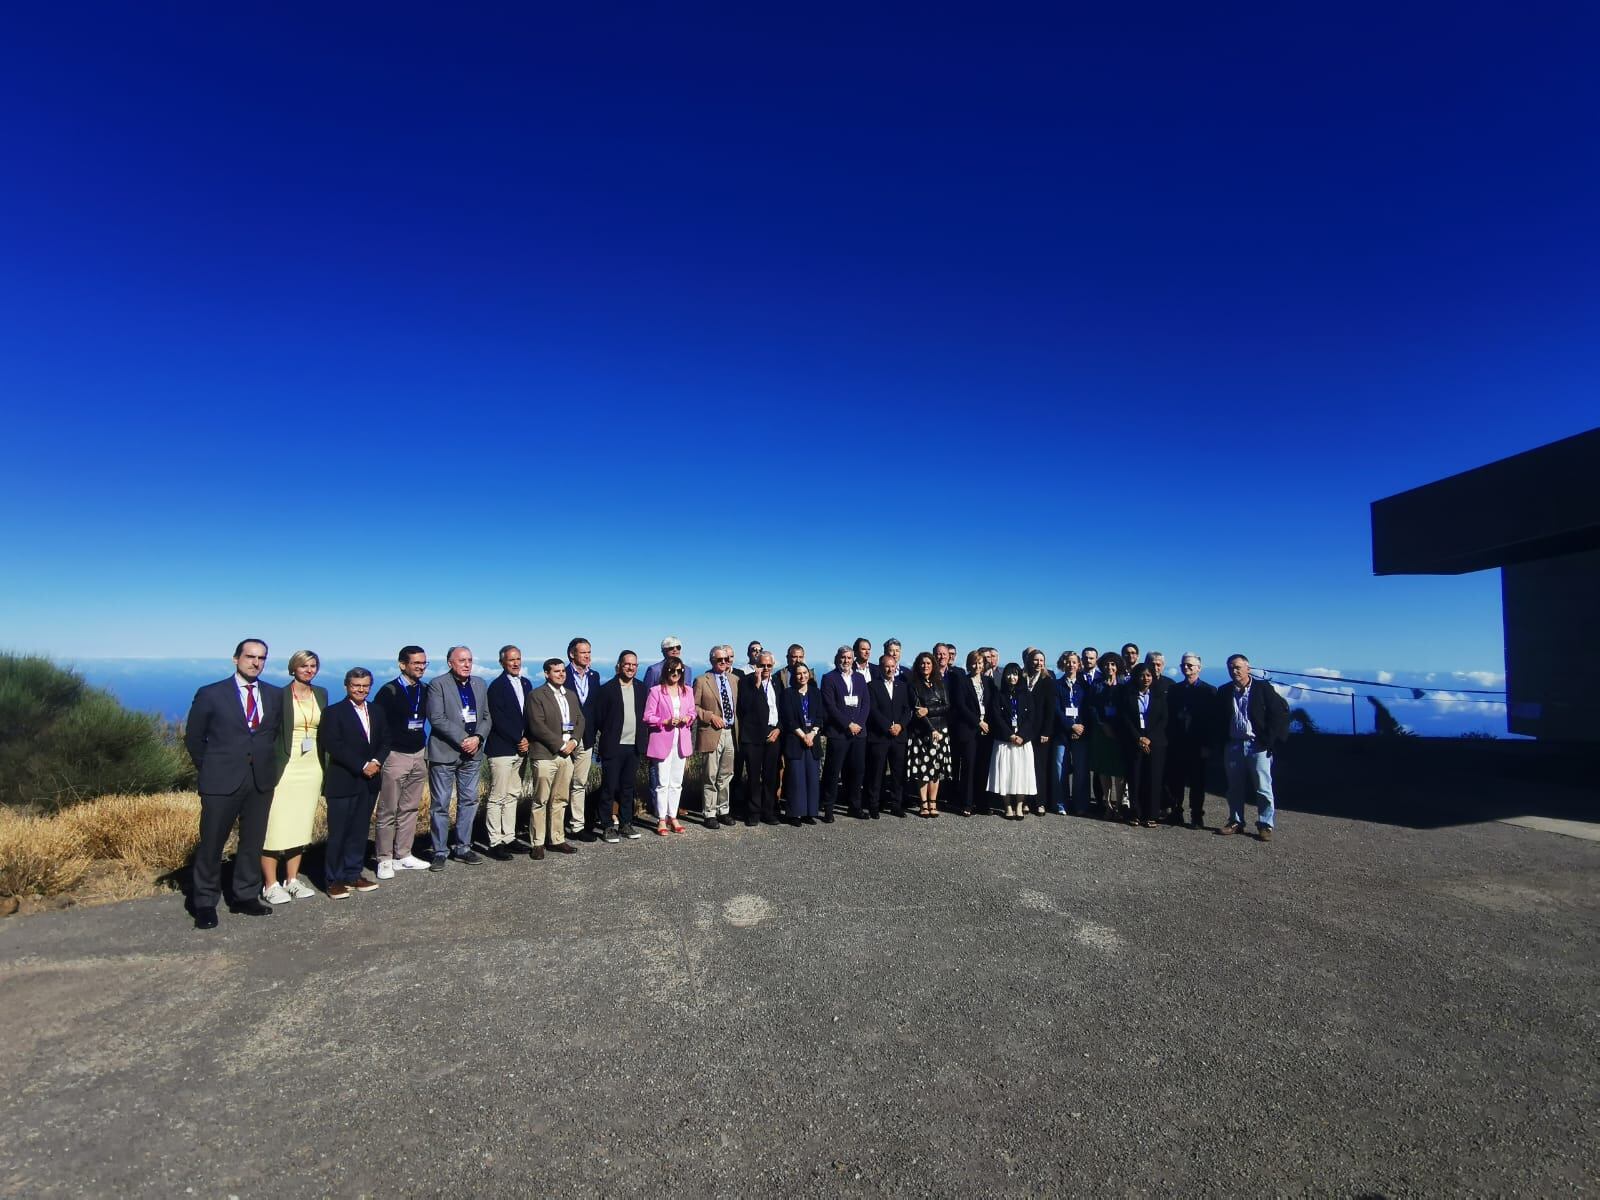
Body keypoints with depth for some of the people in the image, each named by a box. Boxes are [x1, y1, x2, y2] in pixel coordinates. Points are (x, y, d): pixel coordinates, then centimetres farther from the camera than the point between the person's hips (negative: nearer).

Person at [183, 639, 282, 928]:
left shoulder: (275, 695, 6)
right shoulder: (211, 694, -2)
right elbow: (193, 738, 5)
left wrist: (266, 763, 9)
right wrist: (209, 770, 4)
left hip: (261, 780, 3)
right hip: (222, 781, -3)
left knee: (253, 841, 10)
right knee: (211, 843, 4)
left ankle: (245, 896, 22)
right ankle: (204, 902, 18)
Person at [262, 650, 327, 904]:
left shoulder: (321, 694, 9)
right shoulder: (280, 695, -6)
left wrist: (324, 767, 10)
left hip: (312, 768, 5)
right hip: (285, 767, -5)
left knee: (301, 825, 10)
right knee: (275, 826, -4)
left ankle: (292, 880, 19)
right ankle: (270, 885, 6)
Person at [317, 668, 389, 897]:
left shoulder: (377, 711, 12)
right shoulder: (334, 712, -5)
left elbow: (385, 740, 10)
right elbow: (333, 746, -14)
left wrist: (377, 762, -9)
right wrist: (362, 766, -17)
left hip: (369, 781, 5)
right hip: (343, 782, -5)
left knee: (359, 831, 10)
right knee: (338, 832, 0)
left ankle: (353, 874, 19)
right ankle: (334, 880, 10)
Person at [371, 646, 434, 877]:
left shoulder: (425, 691, 7)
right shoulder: (389, 691, -9)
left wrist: (424, 749, 11)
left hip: (418, 756, 5)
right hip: (395, 756, -5)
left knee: (410, 809, 10)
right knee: (388, 811, 1)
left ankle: (403, 856, 19)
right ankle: (384, 860, 10)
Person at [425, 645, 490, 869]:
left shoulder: (479, 684, 10)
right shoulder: (438, 684, -6)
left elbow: (487, 717, 9)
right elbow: (437, 719, -14)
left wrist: (478, 738, -9)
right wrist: (463, 739, -17)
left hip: (472, 753, 5)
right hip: (444, 752, -5)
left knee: (469, 801, 9)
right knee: (440, 804, 2)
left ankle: (463, 847, 19)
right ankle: (440, 851, 12)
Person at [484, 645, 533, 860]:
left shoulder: (526, 684, 12)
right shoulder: (497, 686, -9)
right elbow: (499, 720, -14)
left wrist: (527, 740, 2)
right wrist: (518, 741, -11)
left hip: (521, 748, 7)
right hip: (501, 749, -7)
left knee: (513, 796, 11)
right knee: (497, 798, -2)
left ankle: (509, 838, 18)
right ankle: (495, 843, 3)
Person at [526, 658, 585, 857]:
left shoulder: (571, 695, 17)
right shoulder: (536, 695, -5)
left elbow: (580, 720, 15)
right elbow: (537, 726, -13)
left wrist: (574, 741, -3)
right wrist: (560, 744, -13)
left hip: (567, 754, 6)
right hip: (545, 755, -6)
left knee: (560, 800, 11)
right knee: (541, 801, -1)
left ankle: (557, 840, 18)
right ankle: (537, 843, 7)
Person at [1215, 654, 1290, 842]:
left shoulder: (1264, 688, -3)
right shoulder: (1224, 692, 7)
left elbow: (1281, 712, -6)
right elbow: (1219, 720, 12)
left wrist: (1270, 739, -9)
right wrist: (1223, 742, 3)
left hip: (1258, 746, -4)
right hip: (1233, 746, 4)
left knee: (1263, 788, 0)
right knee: (1235, 787, 11)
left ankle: (1266, 825, 9)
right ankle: (1236, 822, 20)